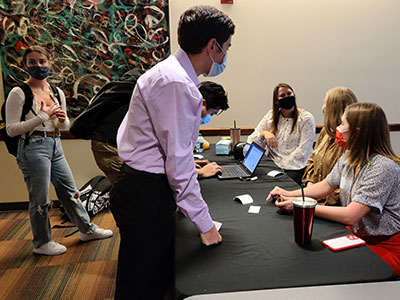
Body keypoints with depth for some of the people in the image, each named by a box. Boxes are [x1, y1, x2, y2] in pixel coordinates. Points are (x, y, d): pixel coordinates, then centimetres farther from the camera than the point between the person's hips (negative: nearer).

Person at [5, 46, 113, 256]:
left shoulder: (57, 92, 9)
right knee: (40, 199, 5)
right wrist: (42, 117, -19)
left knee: (69, 191, 16)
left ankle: (87, 229, 31)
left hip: (55, 146, 6)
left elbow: (64, 125, 18)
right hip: (33, 148, -6)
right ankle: (42, 243, 25)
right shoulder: (19, 93, -8)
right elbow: (11, 129, -12)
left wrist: (62, 120, -6)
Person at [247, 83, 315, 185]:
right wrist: (264, 134, -14)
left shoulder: (306, 118, 0)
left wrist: (281, 167, -16)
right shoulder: (270, 116, 11)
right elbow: (251, 141, 7)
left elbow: (303, 152, -7)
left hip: (294, 168, -3)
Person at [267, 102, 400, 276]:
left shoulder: (383, 167, -26)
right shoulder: (350, 157, 1)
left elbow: (349, 216, -30)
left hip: (384, 246, -7)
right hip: (355, 234, 7)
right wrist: (289, 194, -2)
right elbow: (325, 186, 12)